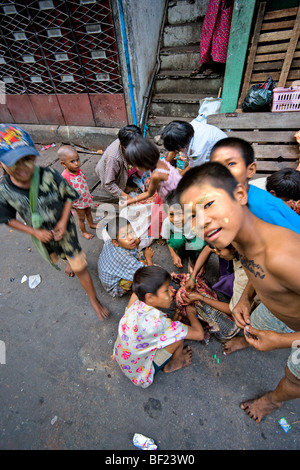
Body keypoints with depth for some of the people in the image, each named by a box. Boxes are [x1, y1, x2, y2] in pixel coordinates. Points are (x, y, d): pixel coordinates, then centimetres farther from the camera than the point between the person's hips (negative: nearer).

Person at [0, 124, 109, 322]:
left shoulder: (49, 176, -27)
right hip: (42, 236, 4)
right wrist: (35, 232, -17)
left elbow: (70, 196, -13)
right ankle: (71, 261, 70)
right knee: (55, 257, 32)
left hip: (64, 229, -3)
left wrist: (63, 222, -20)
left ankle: (94, 300, 22)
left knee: (79, 267, 0)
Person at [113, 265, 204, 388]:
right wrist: (190, 313, -9)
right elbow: (199, 334, -28)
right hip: (140, 374, -6)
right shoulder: (158, 323, -38)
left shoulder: (135, 304, -20)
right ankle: (172, 365, 15)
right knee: (179, 336, -14)